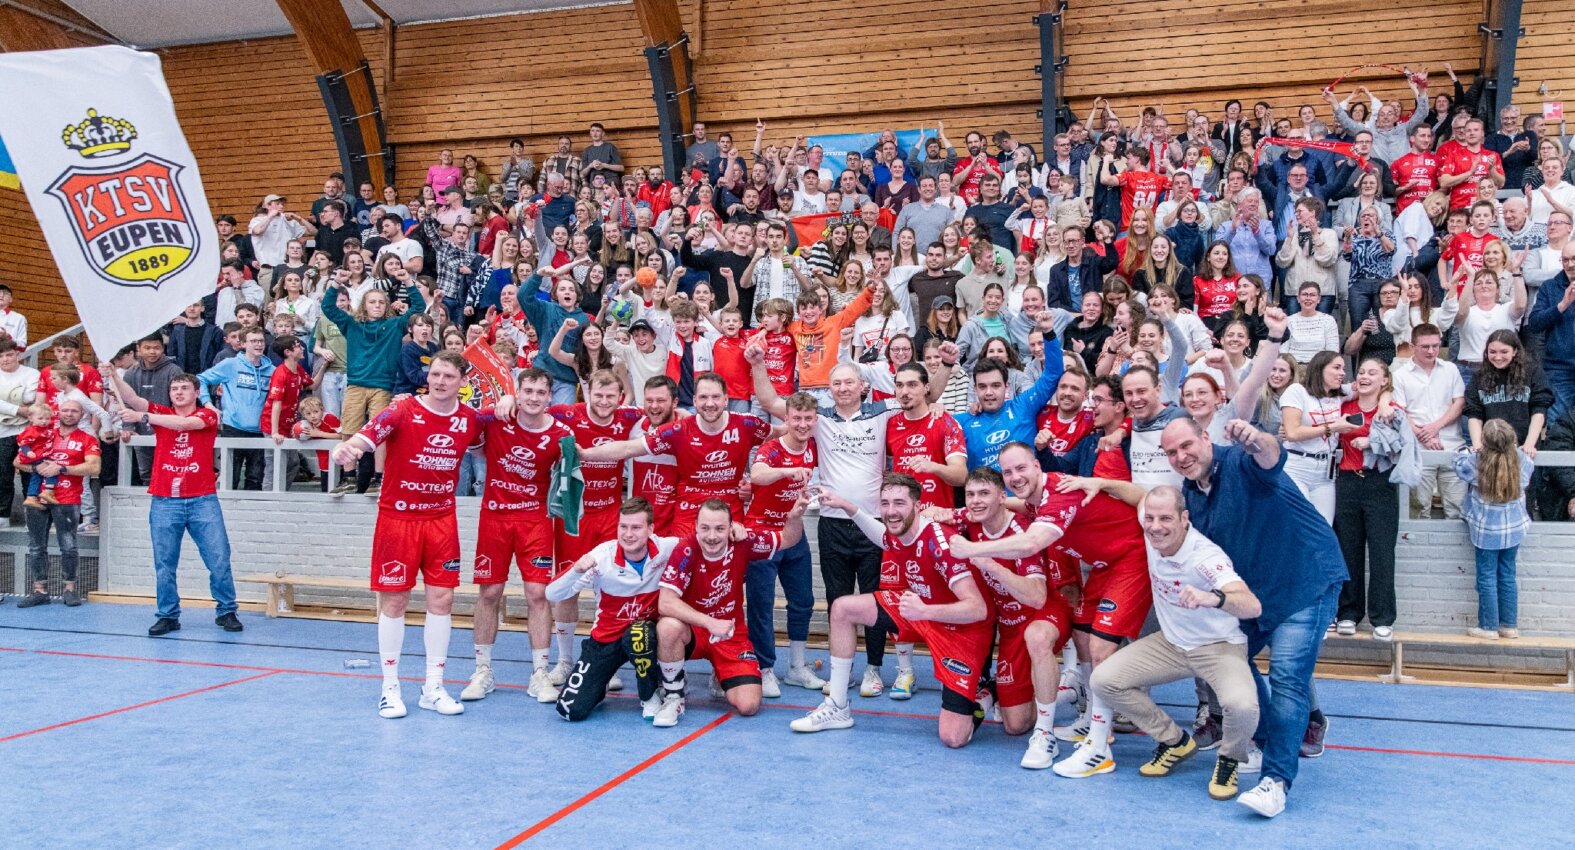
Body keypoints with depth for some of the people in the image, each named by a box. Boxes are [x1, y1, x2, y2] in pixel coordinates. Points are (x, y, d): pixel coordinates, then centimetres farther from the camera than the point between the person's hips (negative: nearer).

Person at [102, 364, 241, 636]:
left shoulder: (207, 416, 1)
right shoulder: (160, 412, 9)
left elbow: (184, 423, -19)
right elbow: (132, 399, -6)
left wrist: (143, 417, -25)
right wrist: (114, 375, -23)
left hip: (202, 500, -2)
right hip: (165, 501, 2)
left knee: (219, 558, -1)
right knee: (164, 563, 5)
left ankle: (226, 612, 10)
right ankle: (168, 616, 14)